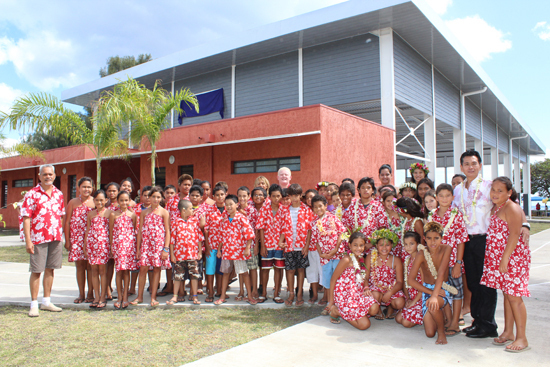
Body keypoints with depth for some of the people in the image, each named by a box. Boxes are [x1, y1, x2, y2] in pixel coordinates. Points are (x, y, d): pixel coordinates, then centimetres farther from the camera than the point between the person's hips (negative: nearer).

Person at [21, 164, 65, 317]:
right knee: (36, 271, 1)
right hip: (38, 238, -4)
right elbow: (26, 218, -9)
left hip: (55, 238, 5)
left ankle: (46, 302, 22)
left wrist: (61, 234, 10)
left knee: (50, 269, 12)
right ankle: (34, 304, 11)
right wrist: (28, 240, -14)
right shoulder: (31, 194, -5)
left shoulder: (59, 194, 9)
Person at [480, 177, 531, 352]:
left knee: (513, 295, -6)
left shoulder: (511, 208, -13)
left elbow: (514, 235, -20)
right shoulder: (495, 208, 14)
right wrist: (499, 259, 14)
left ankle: (521, 338, 3)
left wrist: (505, 259, -23)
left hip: (513, 257, -8)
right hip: (498, 257, 9)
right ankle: (508, 332, 23)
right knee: (507, 294, 14)